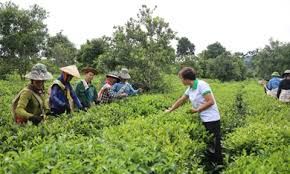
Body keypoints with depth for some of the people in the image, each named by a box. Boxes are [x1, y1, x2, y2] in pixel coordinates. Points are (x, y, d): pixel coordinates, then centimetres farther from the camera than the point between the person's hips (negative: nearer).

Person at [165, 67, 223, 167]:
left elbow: (210, 102, -21)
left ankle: (219, 166, 11)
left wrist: (197, 110, -13)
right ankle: (211, 164, 26)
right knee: (207, 144, 15)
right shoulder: (190, 89, 7)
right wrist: (170, 110, 24)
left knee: (214, 144, 0)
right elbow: (181, 101, 19)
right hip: (204, 120, 9)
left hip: (212, 120, -8)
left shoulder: (201, 85, -18)